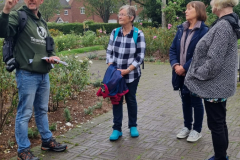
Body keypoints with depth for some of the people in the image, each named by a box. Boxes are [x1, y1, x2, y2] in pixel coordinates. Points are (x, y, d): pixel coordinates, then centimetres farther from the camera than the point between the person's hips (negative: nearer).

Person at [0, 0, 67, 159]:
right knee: (24, 113, 0)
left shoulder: (42, 22, 16)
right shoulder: (18, 16, -6)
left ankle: (47, 140, 32)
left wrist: (52, 56, 6)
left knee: (42, 110, 19)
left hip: (44, 74, 7)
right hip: (27, 74, -7)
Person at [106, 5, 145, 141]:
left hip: (131, 75, -2)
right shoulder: (115, 32, 0)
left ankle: (133, 126, 30)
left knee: (131, 99, 12)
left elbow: (140, 56, -10)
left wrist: (127, 70, -17)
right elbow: (109, 52, 5)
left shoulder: (138, 34, -10)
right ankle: (117, 129, 17)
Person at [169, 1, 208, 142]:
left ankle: (197, 130, 23)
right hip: (181, 73, 6)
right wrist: (175, 64, -9)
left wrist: (185, 67, -20)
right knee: (185, 100, 16)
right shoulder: (181, 29, 8)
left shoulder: (204, 31, -12)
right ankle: (187, 127, 32)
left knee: (196, 101, 8)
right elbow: (173, 49, 7)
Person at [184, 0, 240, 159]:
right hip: (220, 84, 10)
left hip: (214, 85, -10)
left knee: (216, 125, 4)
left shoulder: (223, 26, -22)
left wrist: (196, 74, -10)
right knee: (220, 123, 20)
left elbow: (214, 62, -24)